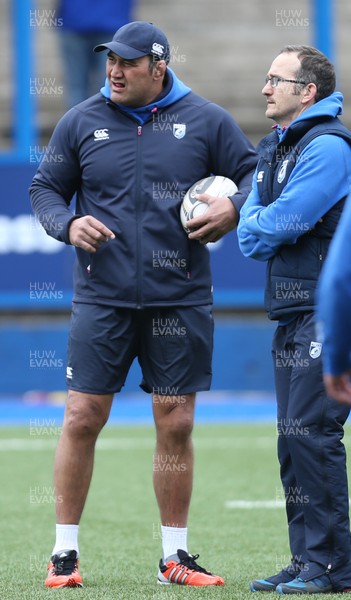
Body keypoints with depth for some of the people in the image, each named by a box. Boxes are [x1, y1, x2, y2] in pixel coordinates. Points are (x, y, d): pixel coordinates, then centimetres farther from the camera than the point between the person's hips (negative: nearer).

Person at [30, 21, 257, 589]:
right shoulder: (81, 122, 5)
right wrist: (67, 224, -8)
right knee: (82, 419, -3)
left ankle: (175, 556, 14)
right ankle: (64, 552, 7)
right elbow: (45, 188, 12)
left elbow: (253, 174, 8)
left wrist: (233, 205, -12)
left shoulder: (206, 120, 2)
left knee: (176, 425, 3)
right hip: (102, 300, 0)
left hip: (181, 301, 0)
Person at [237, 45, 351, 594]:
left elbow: (278, 223, -18)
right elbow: (253, 225, 15)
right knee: (293, 438, 9)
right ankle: (306, 560, 14)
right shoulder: (273, 149, 18)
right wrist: (257, 231, -6)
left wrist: (255, 227, 1)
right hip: (292, 314, 9)